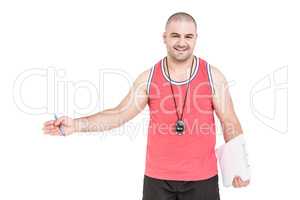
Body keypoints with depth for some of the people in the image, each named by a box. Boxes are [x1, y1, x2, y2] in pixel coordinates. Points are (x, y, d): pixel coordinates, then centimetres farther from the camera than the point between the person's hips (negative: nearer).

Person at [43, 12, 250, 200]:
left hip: (202, 177, -1)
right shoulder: (149, 78, -1)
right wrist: (77, 125, -11)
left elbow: (230, 122, 0)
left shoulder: (212, 75, -3)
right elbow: (120, 114, 0)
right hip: (157, 177, 1)